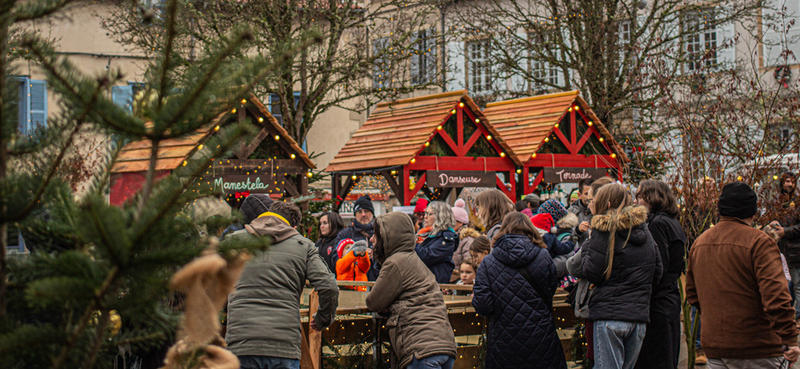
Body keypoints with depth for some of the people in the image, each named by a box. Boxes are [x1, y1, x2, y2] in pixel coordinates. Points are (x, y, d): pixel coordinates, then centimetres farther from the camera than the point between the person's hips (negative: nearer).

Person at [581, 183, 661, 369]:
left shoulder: (604, 229, -7)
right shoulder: (644, 231, 12)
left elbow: (591, 273, -8)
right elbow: (657, 273, 15)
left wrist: (585, 248, 7)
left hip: (609, 314, -6)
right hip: (640, 314, 6)